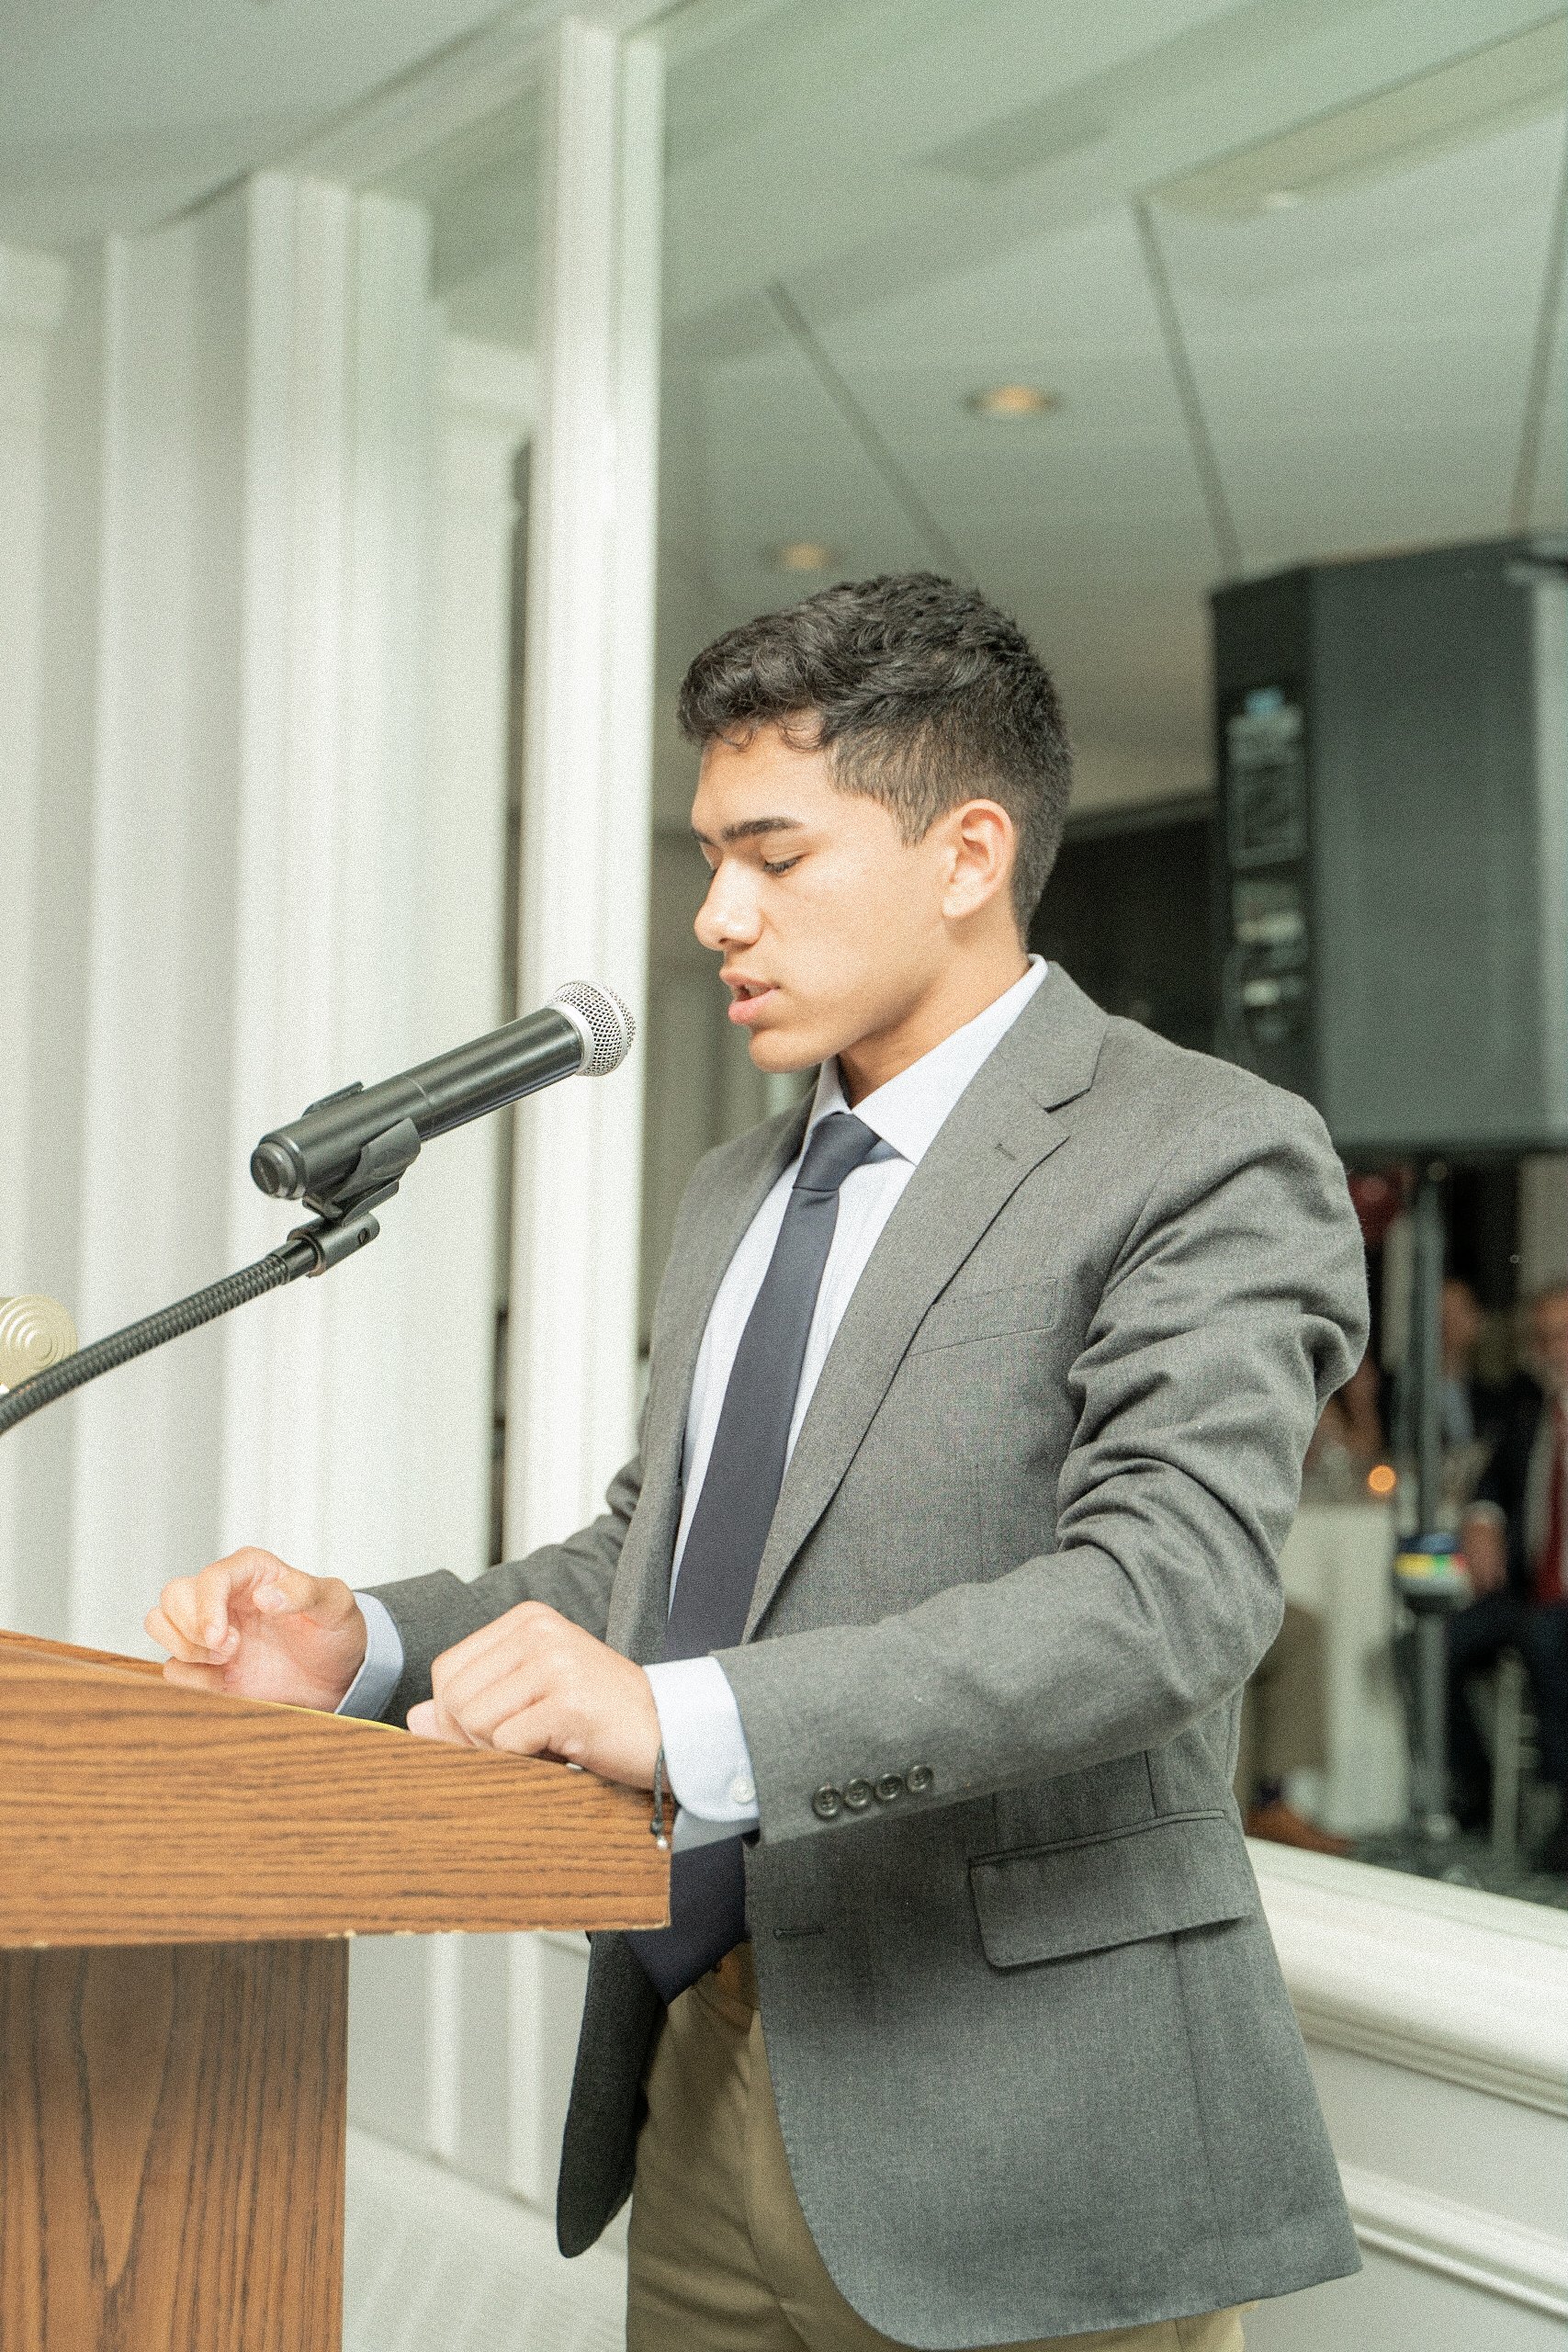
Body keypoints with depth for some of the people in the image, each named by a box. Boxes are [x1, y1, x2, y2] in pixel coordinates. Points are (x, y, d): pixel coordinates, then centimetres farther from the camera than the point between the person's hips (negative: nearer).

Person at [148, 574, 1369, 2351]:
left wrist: (691, 1719, -35)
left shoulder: (1205, 1162, -12)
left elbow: (1168, 1595, -25)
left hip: (1006, 2126, -7)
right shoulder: (738, 1195, 14)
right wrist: (363, 1645, 0)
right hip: (701, 2082, 7)